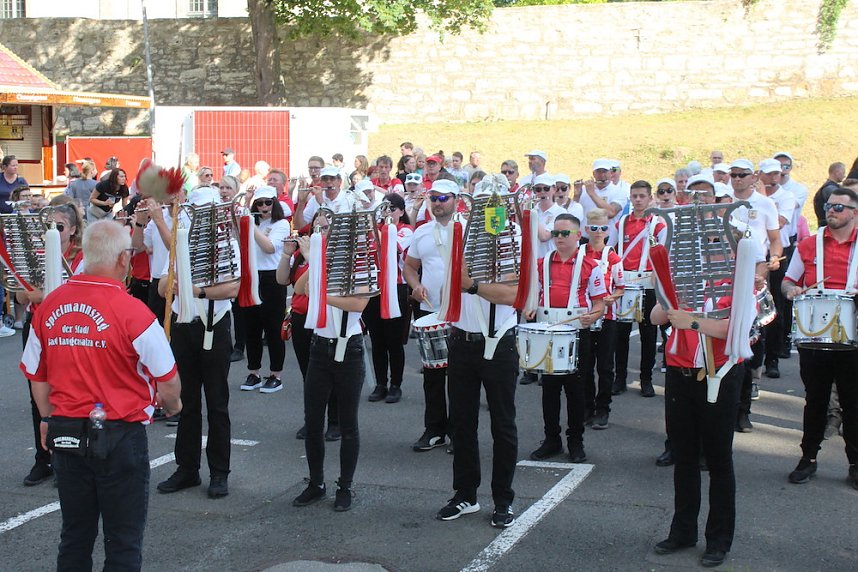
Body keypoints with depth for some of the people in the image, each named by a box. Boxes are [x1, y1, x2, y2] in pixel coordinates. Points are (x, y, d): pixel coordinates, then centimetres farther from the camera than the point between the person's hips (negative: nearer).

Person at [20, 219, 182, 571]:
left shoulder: (49, 307, -2)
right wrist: (172, 404, 11)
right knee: (123, 543, 8)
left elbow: (36, 376, 9)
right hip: (120, 437, -5)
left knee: (75, 536, 18)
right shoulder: (132, 311, -17)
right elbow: (168, 383, -11)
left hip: (66, 436, 5)